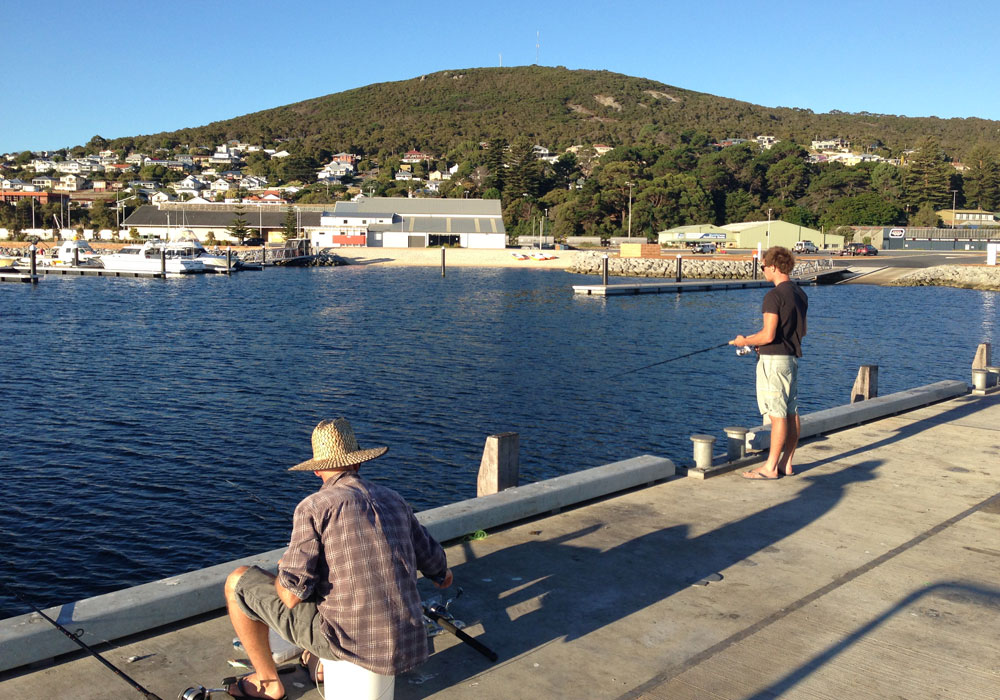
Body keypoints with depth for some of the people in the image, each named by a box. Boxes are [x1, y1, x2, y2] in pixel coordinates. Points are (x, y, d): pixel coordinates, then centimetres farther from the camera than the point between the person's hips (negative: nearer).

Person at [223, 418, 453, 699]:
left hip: (347, 641, -6)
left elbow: (292, 595, -15)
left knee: (238, 582, 11)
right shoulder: (394, 501, 8)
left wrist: (284, 570, 9)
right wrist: (443, 576, 41)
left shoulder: (314, 506, -10)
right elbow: (441, 574, 16)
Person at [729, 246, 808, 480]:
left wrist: (745, 341, -4)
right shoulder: (800, 293, 12)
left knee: (777, 414, -6)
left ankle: (770, 467, 0)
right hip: (792, 357, 9)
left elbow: (768, 335, -22)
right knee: (792, 412, 11)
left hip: (774, 359, -9)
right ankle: (786, 463, 19)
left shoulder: (774, 296, -17)